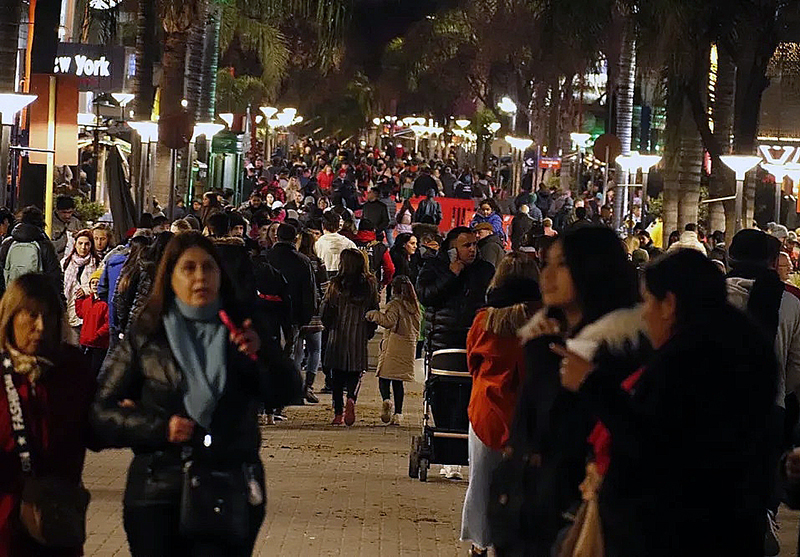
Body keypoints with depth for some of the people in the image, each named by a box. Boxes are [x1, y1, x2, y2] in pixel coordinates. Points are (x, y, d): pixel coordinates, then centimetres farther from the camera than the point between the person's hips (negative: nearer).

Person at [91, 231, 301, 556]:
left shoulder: (240, 332, 8)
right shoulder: (146, 338, 5)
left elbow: (284, 395, -4)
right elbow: (101, 410, 3)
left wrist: (261, 354, -22)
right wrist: (159, 428, -11)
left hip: (230, 493, 0)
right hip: (159, 493, 0)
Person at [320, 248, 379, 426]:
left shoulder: (336, 284, -7)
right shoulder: (370, 285, -2)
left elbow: (325, 309, -3)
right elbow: (374, 309, 3)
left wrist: (329, 325, 15)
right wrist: (369, 331, 13)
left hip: (338, 334, -1)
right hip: (359, 336, 1)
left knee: (338, 373, 8)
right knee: (355, 372, 9)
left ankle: (338, 413, 6)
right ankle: (351, 398, -20)